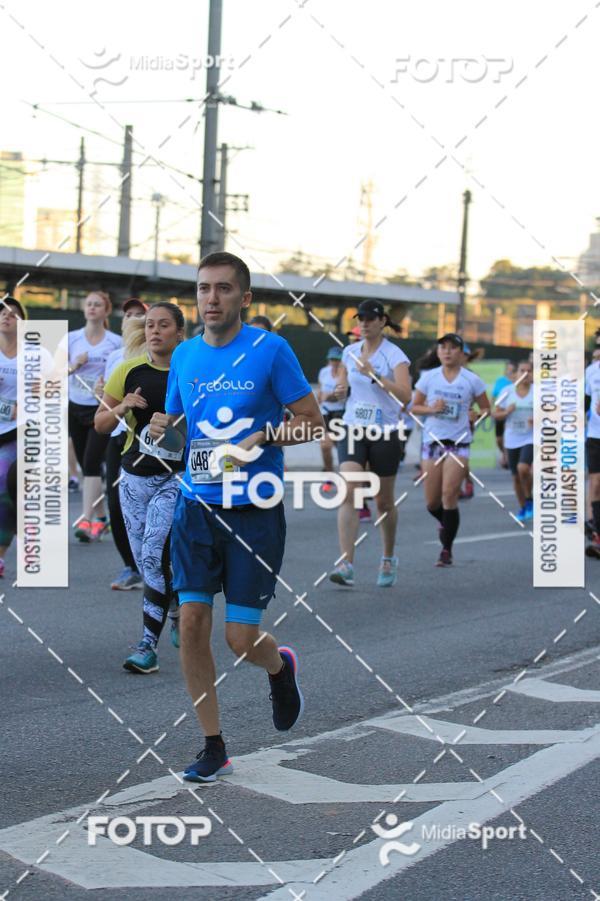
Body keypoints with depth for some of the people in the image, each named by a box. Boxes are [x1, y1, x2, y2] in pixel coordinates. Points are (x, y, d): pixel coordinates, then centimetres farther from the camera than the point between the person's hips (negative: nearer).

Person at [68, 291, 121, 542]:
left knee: (92, 463, -15)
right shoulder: (71, 338, 5)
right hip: (76, 408, 3)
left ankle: (86, 520, -17)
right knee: (85, 465, 8)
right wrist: (73, 367, -15)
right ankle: (100, 519, 20)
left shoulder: (116, 342, 0)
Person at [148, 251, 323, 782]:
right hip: (197, 508, 4)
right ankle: (214, 748, 11)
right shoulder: (184, 355, 8)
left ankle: (281, 667, 33)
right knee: (192, 627, -3)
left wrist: (263, 437, -20)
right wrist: (161, 429, -3)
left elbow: (312, 421, -4)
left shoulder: (270, 349, -6)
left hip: (254, 513, -4)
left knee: (241, 638, -5)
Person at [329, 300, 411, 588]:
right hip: (353, 431, 3)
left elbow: (405, 394, -21)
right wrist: (341, 391, -2)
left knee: (384, 502, 9)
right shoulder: (349, 352, 8)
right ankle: (346, 564, -20)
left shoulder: (395, 355, -7)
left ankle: (388, 559, 31)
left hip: (384, 434, -3)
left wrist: (374, 374, -28)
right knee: (348, 494, -15)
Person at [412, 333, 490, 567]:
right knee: (432, 502, 5)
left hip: (459, 442, -2)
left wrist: (471, 417, -10)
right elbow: (414, 407, 10)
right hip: (432, 441, 2)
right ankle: (446, 522, 40)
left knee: (449, 495, -15)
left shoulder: (471, 380, 0)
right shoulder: (428, 377, 4)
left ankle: (447, 549, -5)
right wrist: (432, 409, -10)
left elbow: (485, 409, 9)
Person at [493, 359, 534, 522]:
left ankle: (529, 500, 0)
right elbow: (495, 414, 5)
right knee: (516, 477, 8)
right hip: (512, 440, 3)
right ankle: (522, 508, 27)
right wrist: (506, 412, -16)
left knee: (523, 468, -24)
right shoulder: (507, 391, 2)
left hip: (531, 438, -3)